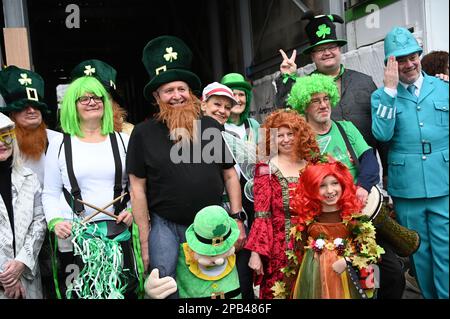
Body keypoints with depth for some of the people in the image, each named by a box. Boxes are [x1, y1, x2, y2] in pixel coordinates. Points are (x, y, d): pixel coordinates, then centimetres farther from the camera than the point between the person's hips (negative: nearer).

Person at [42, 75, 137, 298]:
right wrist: (55, 221, -9)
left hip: (118, 235, 1)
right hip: (72, 238, -1)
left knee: (124, 292, 9)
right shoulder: (59, 144, 4)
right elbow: (50, 193, 6)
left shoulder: (122, 140, 6)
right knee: (78, 294, 8)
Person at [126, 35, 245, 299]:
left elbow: (230, 175, 7)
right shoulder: (143, 133, -6)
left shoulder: (211, 127, 1)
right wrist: (144, 240, -4)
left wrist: (237, 220, 2)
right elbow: (138, 188, -3)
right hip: (165, 225, -2)